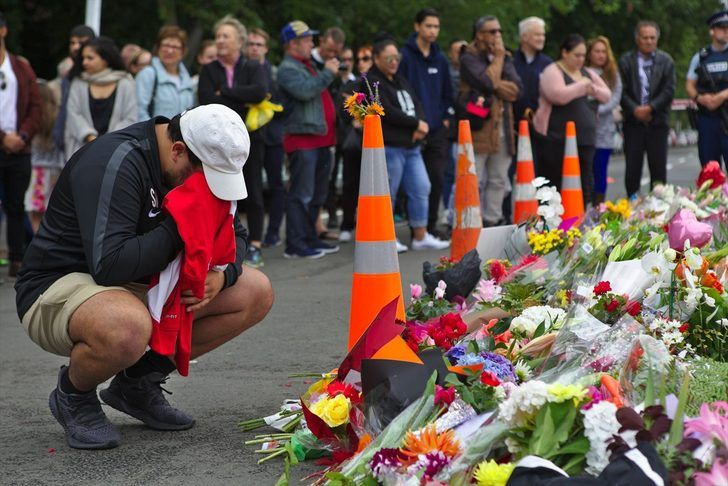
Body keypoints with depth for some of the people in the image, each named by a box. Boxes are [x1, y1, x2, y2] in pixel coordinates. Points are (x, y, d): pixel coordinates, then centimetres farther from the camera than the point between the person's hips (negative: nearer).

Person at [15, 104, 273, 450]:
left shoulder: (200, 166, 2)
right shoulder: (114, 163, -25)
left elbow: (235, 236, 10)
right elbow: (109, 266, -33)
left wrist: (222, 274, -13)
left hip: (141, 288, 9)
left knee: (256, 294, -3)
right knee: (127, 329, -44)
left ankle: (138, 381, 6)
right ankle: (73, 395, -7)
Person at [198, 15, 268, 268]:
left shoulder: (253, 68, 6)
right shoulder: (208, 70, 9)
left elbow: (259, 92, -15)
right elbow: (207, 100, -8)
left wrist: (225, 92, -11)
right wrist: (243, 103, -11)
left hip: (249, 137, -1)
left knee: (253, 194, 1)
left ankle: (255, 247, 7)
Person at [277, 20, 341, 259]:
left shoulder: (308, 65, 22)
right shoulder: (288, 69, -9)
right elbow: (305, 90, -24)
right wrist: (327, 73, -16)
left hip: (320, 139, 10)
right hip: (303, 139, -10)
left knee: (317, 194, 14)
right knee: (302, 194, -10)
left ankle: (310, 239, 22)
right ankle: (295, 245, -9)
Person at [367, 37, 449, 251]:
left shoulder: (400, 80, 21)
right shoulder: (371, 82, -7)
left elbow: (416, 105, 15)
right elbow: (387, 112, -17)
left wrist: (420, 125, -7)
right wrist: (416, 124, -11)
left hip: (411, 145, 8)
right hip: (389, 146, -8)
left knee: (421, 189, 6)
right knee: (388, 193, -3)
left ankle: (421, 236, 12)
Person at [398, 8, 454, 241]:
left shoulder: (440, 59, 12)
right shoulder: (405, 57, -6)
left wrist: (446, 118, 9)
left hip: (438, 130, 5)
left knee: (437, 179, 4)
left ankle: (431, 226, 14)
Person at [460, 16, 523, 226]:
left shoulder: (505, 57, 16)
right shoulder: (469, 59, -3)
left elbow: (515, 89, 3)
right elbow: (487, 82, -19)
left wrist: (496, 85, -12)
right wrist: (497, 59, -8)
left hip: (502, 128, 7)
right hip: (477, 128, -7)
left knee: (498, 181, 10)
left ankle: (492, 221, 17)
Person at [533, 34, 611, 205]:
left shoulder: (587, 73, 18)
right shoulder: (553, 72, -5)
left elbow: (607, 95, 18)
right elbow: (559, 95, -23)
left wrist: (593, 89, -4)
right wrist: (582, 86, -9)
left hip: (585, 140, 7)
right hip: (557, 141, -7)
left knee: (585, 189, 6)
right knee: (555, 189, -7)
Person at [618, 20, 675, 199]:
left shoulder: (666, 61, 5)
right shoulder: (626, 60, 5)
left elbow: (669, 91, -2)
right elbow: (622, 91, -2)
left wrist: (650, 108, -12)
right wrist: (634, 109, -14)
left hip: (657, 121, 0)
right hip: (633, 121, 0)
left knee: (658, 167, 2)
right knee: (632, 167, 1)